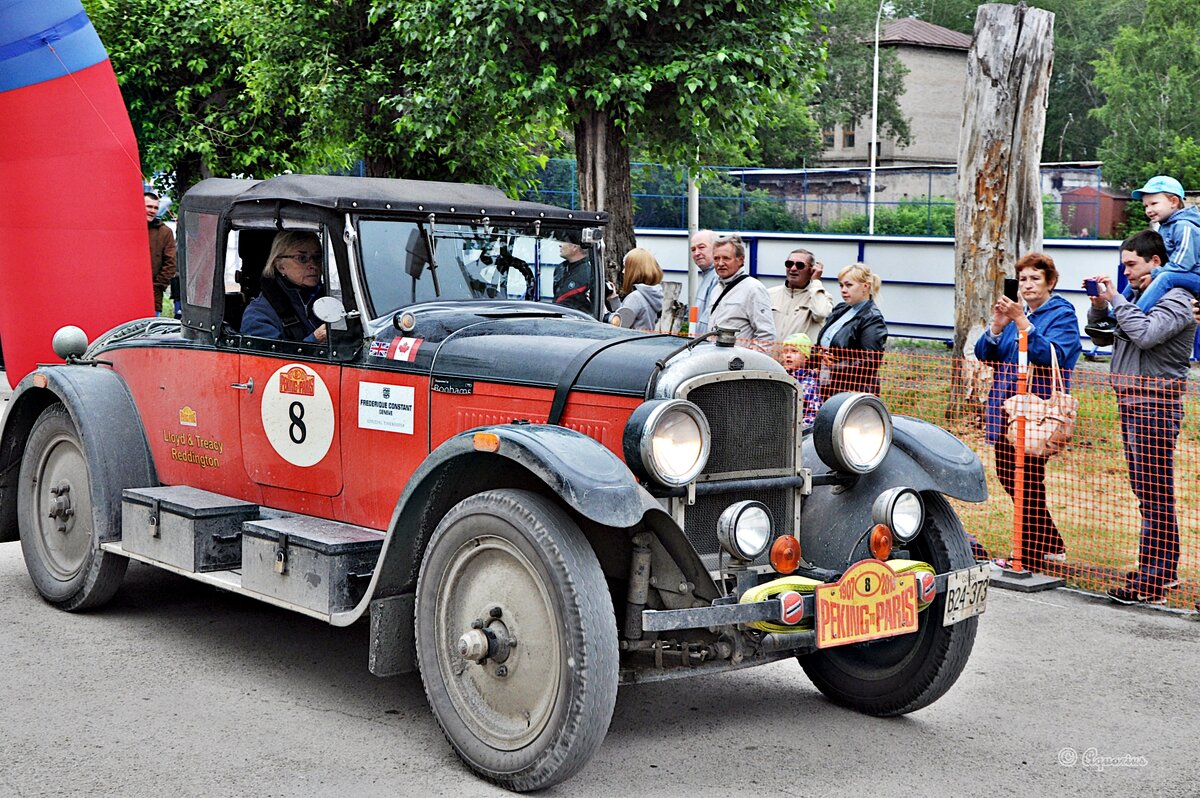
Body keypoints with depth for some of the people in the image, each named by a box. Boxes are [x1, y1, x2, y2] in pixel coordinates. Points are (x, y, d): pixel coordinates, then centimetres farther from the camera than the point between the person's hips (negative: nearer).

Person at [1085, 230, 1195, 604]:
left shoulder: (1175, 300, -10)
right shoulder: (1136, 298, 16)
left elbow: (1145, 334, -26)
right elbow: (1102, 338, 19)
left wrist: (1115, 299, -16)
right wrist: (1100, 306, 1)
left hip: (1155, 405, -9)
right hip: (1130, 402, 9)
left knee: (1155, 496, -7)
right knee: (1148, 493, 15)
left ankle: (1151, 584, -6)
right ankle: (1165, 570, 25)